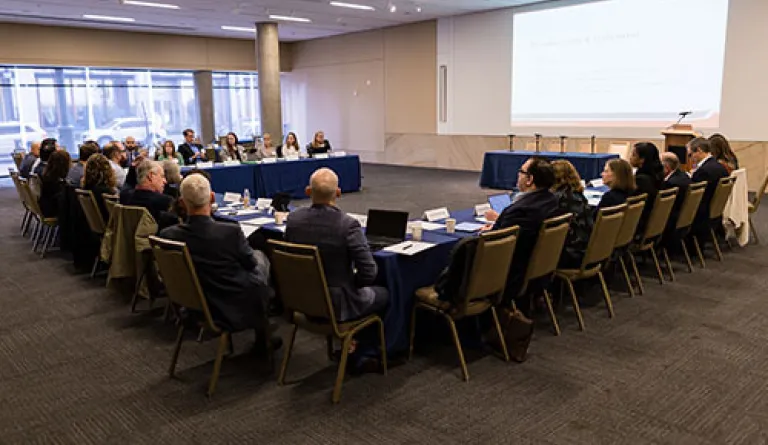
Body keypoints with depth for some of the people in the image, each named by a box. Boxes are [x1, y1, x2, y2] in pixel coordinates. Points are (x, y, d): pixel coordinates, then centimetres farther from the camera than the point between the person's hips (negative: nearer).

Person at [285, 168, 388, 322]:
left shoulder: (293, 219, -10)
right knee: (383, 294, 24)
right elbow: (368, 273, -24)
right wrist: (353, 283, -3)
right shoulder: (348, 225, -25)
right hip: (337, 305, -5)